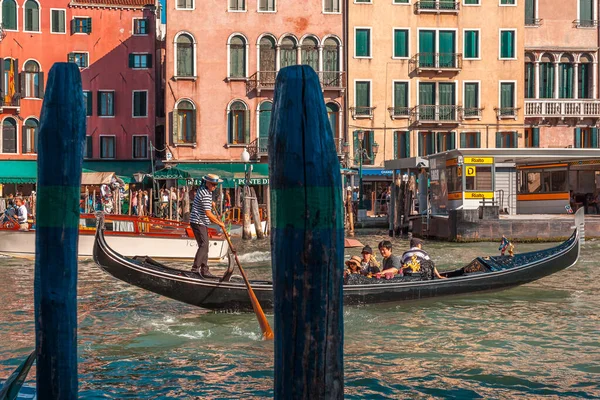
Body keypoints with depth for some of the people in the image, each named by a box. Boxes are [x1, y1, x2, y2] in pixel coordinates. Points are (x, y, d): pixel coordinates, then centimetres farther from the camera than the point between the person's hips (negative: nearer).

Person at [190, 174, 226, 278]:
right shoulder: (205, 194, -21)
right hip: (198, 222, -10)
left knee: (204, 246, 10)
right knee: (204, 245, -19)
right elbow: (208, 214, -23)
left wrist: (210, 202, 25)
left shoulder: (202, 188, 10)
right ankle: (195, 268, -23)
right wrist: (220, 223, -14)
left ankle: (204, 271, 13)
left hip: (202, 223, 10)